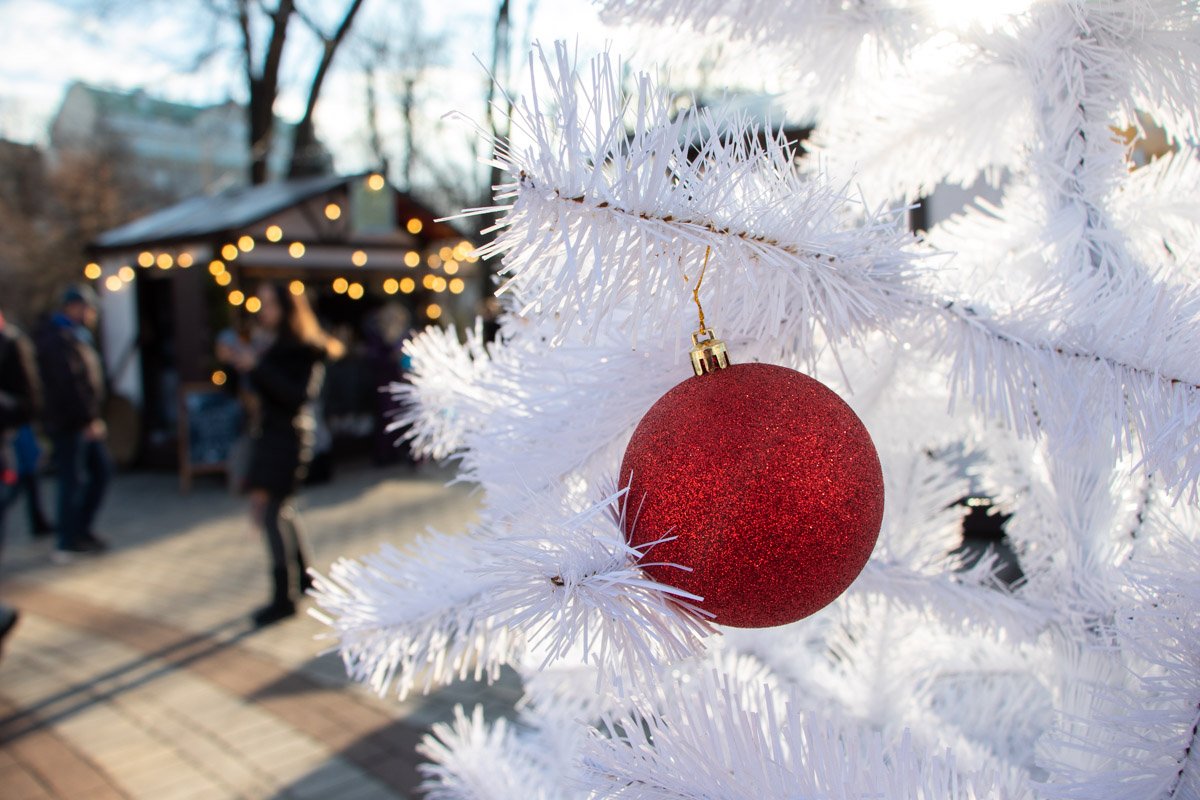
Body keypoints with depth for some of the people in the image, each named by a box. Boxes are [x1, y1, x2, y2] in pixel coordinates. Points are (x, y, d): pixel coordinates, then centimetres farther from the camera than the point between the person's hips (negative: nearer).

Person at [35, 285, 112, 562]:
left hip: (84, 422, 10)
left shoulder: (76, 336, 18)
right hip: (69, 424, -10)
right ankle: (68, 543, 6)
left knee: (102, 468, 14)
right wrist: (88, 419, -22)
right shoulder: (58, 340, -15)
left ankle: (81, 529, 23)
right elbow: (68, 383, -24)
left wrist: (92, 416, 12)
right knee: (73, 479, -4)